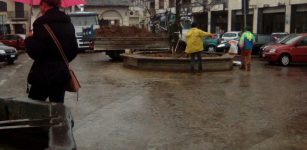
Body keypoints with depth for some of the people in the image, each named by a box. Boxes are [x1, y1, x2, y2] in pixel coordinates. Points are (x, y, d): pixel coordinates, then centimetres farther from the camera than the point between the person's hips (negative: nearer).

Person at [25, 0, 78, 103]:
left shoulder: (42, 23, -13)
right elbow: (74, 50, 12)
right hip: (62, 73, 6)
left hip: (44, 74, -6)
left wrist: (28, 40, 2)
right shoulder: (68, 24, 6)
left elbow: (34, 52, -15)